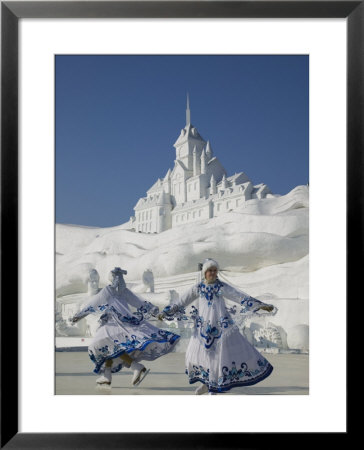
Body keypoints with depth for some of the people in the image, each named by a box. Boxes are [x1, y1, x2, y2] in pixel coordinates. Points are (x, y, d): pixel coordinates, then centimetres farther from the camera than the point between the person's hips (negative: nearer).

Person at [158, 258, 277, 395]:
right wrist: (165, 312, 10)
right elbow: (181, 301, 10)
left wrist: (262, 306, -13)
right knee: (199, 352, 8)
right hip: (204, 326, 3)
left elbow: (240, 296, -7)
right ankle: (206, 383, 29)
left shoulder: (222, 287, -4)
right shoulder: (198, 287, 4)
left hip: (221, 326, -3)